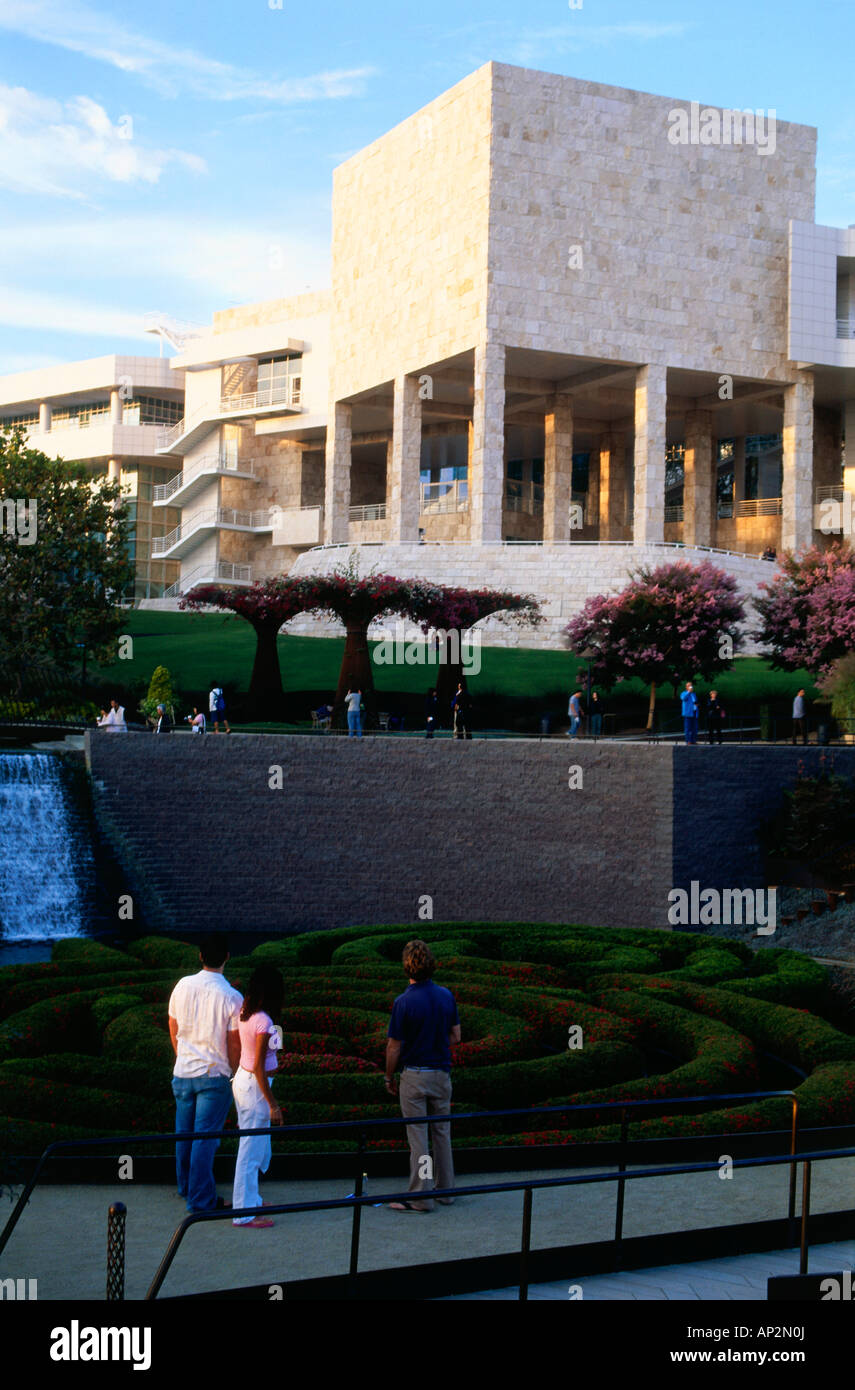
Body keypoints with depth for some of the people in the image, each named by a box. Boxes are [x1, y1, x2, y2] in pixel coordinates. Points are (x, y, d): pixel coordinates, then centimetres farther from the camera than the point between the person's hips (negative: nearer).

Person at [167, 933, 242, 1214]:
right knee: (205, 1137, 2)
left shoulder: (182, 986, -4)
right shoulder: (232, 998, -17)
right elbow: (234, 1044, -11)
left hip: (183, 1073, 4)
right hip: (214, 1075, -4)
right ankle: (200, 1199, 8)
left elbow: (173, 1029, 9)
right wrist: (234, 1073, 6)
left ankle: (186, 1187, 34)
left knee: (184, 1133, 18)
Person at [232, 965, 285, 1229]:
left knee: (253, 1146, 22)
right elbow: (259, 1067, -20)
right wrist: (273, 1105, -16)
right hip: (254, 1086, -9)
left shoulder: (244, 1013, 2)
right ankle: (244, 1213, 9)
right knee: (252, 1149, 1)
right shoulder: (263, 1021, -22)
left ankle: (249, 1199, 35)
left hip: (241, 1079, 9)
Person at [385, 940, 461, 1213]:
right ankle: (445, 1190, 22)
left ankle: (421, 1197, 4)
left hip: (414, 1076, -5)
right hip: (442, 1073, 5)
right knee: (442, 1133, 14)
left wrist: (389, 1077, 4)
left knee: (418, 1137, 0)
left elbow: (394, 1047, -10)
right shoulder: (446, 996, 0)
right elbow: (456, 1037, 7)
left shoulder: (404, 1002, -15)